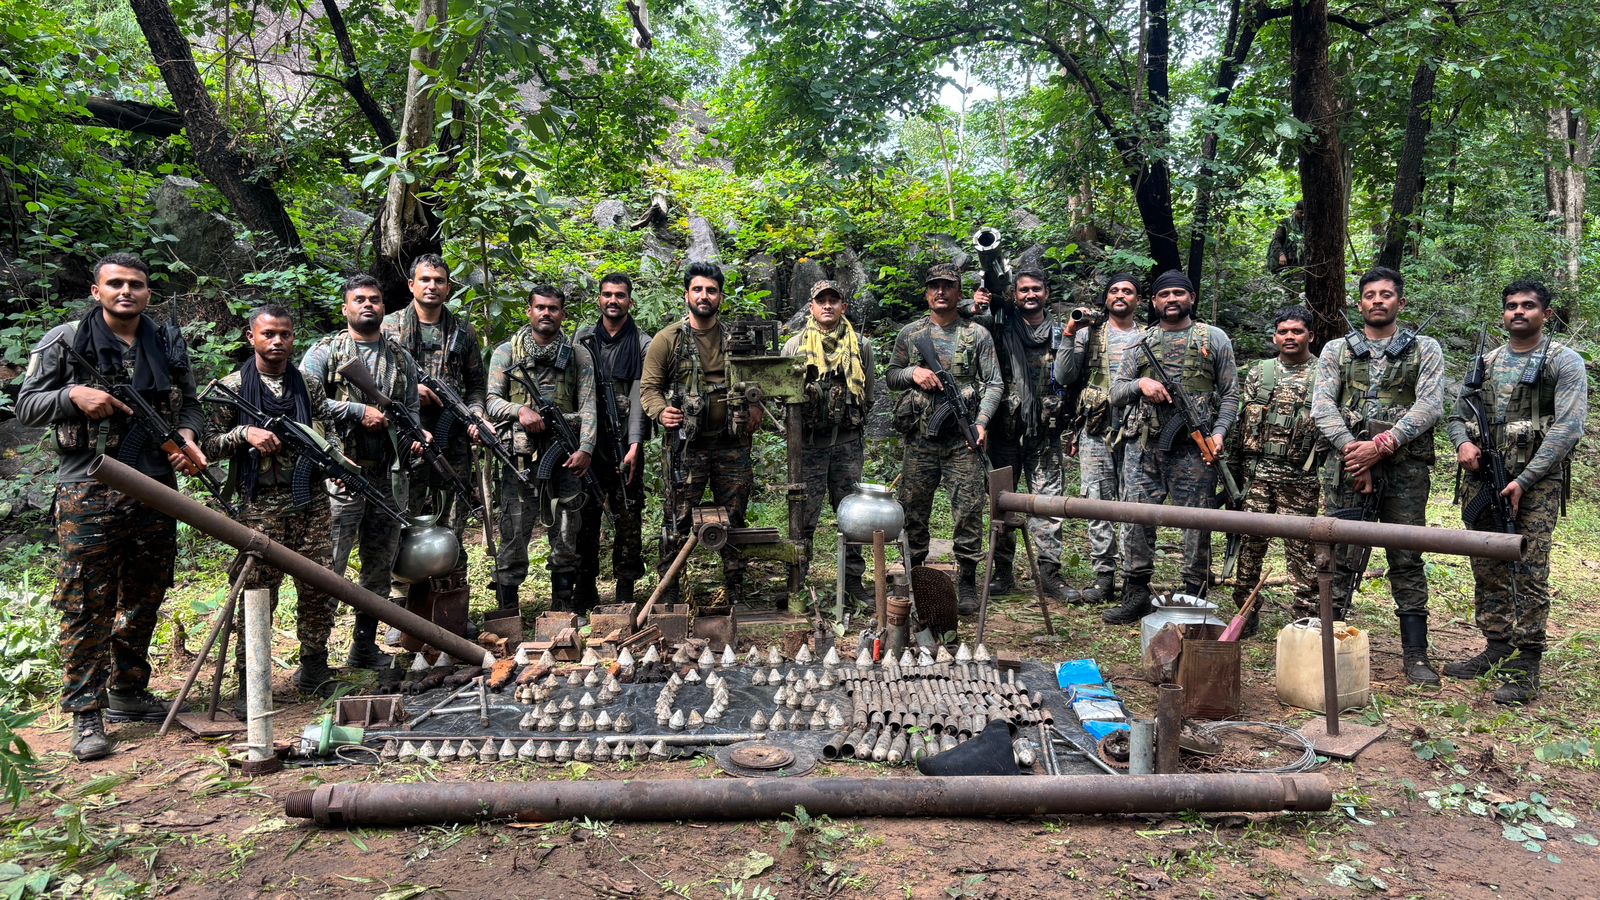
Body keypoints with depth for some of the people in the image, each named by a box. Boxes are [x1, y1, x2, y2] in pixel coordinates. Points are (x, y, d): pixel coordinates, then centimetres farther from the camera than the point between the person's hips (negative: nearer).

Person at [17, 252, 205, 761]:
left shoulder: (169, 345, 12)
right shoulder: (64, 342, 1)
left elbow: (190, 405, 19)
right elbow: (26, 406, 3)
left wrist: (187, 435, -2)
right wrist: (74, 397, -16)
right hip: (88, 491, -4)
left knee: (144, 599, 13)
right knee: (86, 604, -4)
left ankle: (128, 693, 28)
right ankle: (85, 714, 3)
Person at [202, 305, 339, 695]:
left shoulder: (308, 384, 11)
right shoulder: (232, 388, 2)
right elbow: (209, 444, 2)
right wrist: (245, 433, -15)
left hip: (312, 501, 3)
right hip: (260, 505, -3)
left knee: (320, 588, 6)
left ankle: (314, 669, 22)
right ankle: (250, 684, 11)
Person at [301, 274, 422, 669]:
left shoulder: (401, 358, 16)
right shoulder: (325, 351, 2)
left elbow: (413, 410, 19)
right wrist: (359, 412, -14)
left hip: (390, 477, 5)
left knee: (380, 569, 11)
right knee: (329, 566, -7)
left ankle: (364, 649, 24)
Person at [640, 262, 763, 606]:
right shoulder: (668, 339, 1)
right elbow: (649, 385, 2)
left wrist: (756, 407, 3)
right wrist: (660, 411, -16)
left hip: (732, 444, 3)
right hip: (686, 445, -3)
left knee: (734, 519, 10)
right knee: (678, 519, 0)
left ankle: (736, 595, 21)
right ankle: (668, 594, 11)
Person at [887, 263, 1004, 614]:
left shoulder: (977, 335, 5)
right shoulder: (910, 334, 10)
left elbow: (994, 384, 3)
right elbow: (891, 377, 15)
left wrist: (982, 421, -11)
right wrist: (913, 372, -7)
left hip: (963, 440, -1)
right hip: (920, 440, 2)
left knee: (968, 511, -1)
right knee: (913, 511, 6)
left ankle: (966, 584, 10)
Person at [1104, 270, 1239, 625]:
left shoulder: (1214, 338, 10)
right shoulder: (1140, 342, 16)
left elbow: (1230, 394, 7)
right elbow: (1116, 393, 12)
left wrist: (1219, 432, -8)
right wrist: (1140, 384, -9)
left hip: (1193, 447, -2)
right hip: (1143, 445, 2)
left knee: (1196, 522, 0)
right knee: (1136, 519, 0)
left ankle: (1195, 599, 9)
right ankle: (1136, 595, 9)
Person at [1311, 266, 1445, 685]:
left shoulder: (1425, 349, 10)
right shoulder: (1337, 350, 13)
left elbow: (1430, 406, -3)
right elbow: (1322, 405, 3)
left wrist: (1382, 445, -14)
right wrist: (1350, 446, -12)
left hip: (1405, 469, 0)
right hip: (1347, 466, 1)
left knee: (1407, 562, 2)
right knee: (1340, 559, 1)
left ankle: (1416, 656, 8)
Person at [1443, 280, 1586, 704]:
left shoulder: (1564, 362, -1)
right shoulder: (1485, 362, 15)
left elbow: (1568, 427, -11)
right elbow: (1457, 414, 20)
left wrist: (1524, 480, -17)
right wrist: (1463, 443, -4)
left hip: (1536, 481, -5)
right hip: (1482, 478, 6)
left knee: (1528, 573, -7)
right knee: (1487, 570, 9)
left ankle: (1526, 667, -2)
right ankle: (1496, 649, 19)